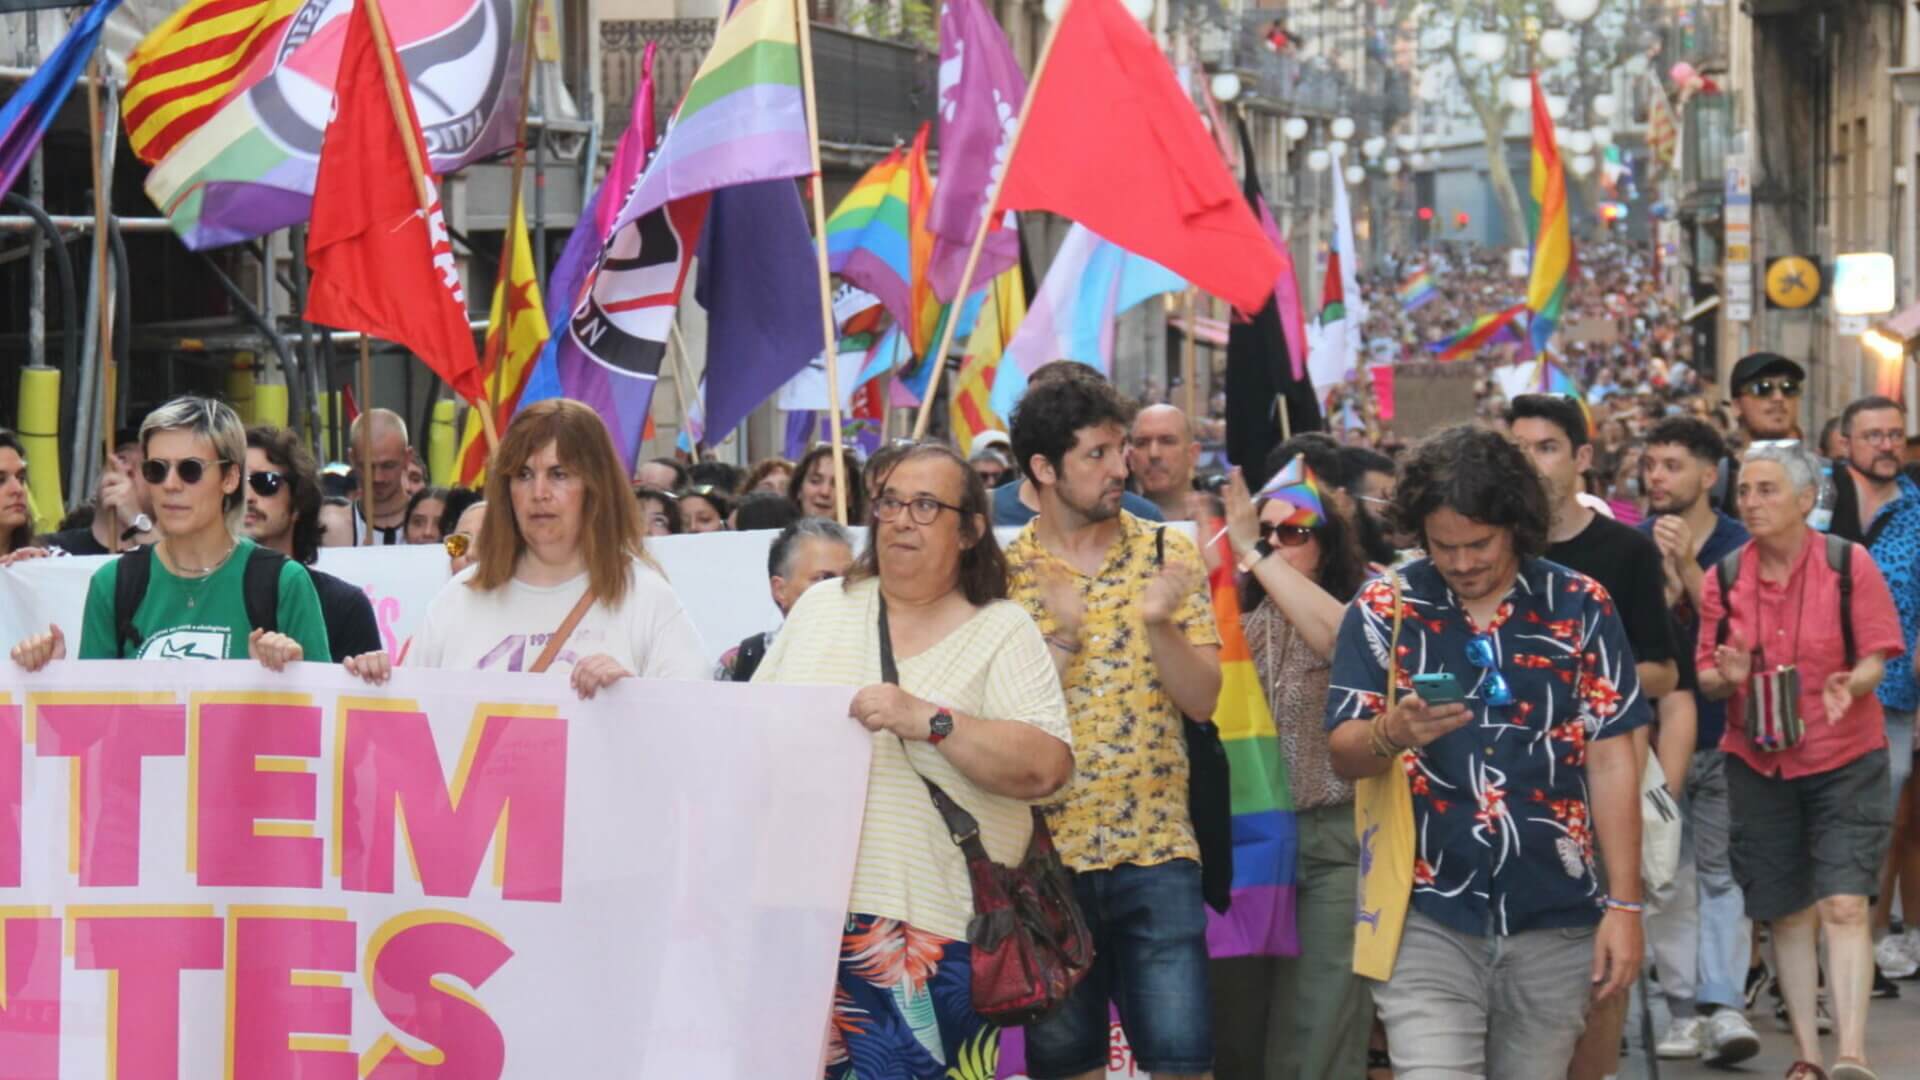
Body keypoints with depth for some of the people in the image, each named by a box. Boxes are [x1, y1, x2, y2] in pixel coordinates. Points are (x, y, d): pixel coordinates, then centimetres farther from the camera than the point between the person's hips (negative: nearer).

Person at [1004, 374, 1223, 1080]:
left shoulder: (1166, 556, 3)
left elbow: (1202, 698, -2)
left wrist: (1159, 624, -19)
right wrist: (1060, 637, -18)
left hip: (1157, 853, 0)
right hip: (1049, 855, 0)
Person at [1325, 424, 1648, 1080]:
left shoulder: (1581, 608, 2)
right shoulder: (1383, 610, 0)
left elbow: (1610, 761, 3)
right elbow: (1344, 755, -4)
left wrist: (1624, 905, -1)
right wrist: (1392, 733, -27)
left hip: (1555, 922, 1)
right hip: (1428, 918, -1)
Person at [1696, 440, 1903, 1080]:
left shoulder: (1849, 565, -7)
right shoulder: (1725, 577, 1)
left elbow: (1876, 659, -5)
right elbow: (1706, 677, 5)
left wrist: (1851, 685, -28)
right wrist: (1726, 676, -19)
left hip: (1845, 758, -3)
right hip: (1759, 763, 3)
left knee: (1844, 905, -13)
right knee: (1788, 913, 6)